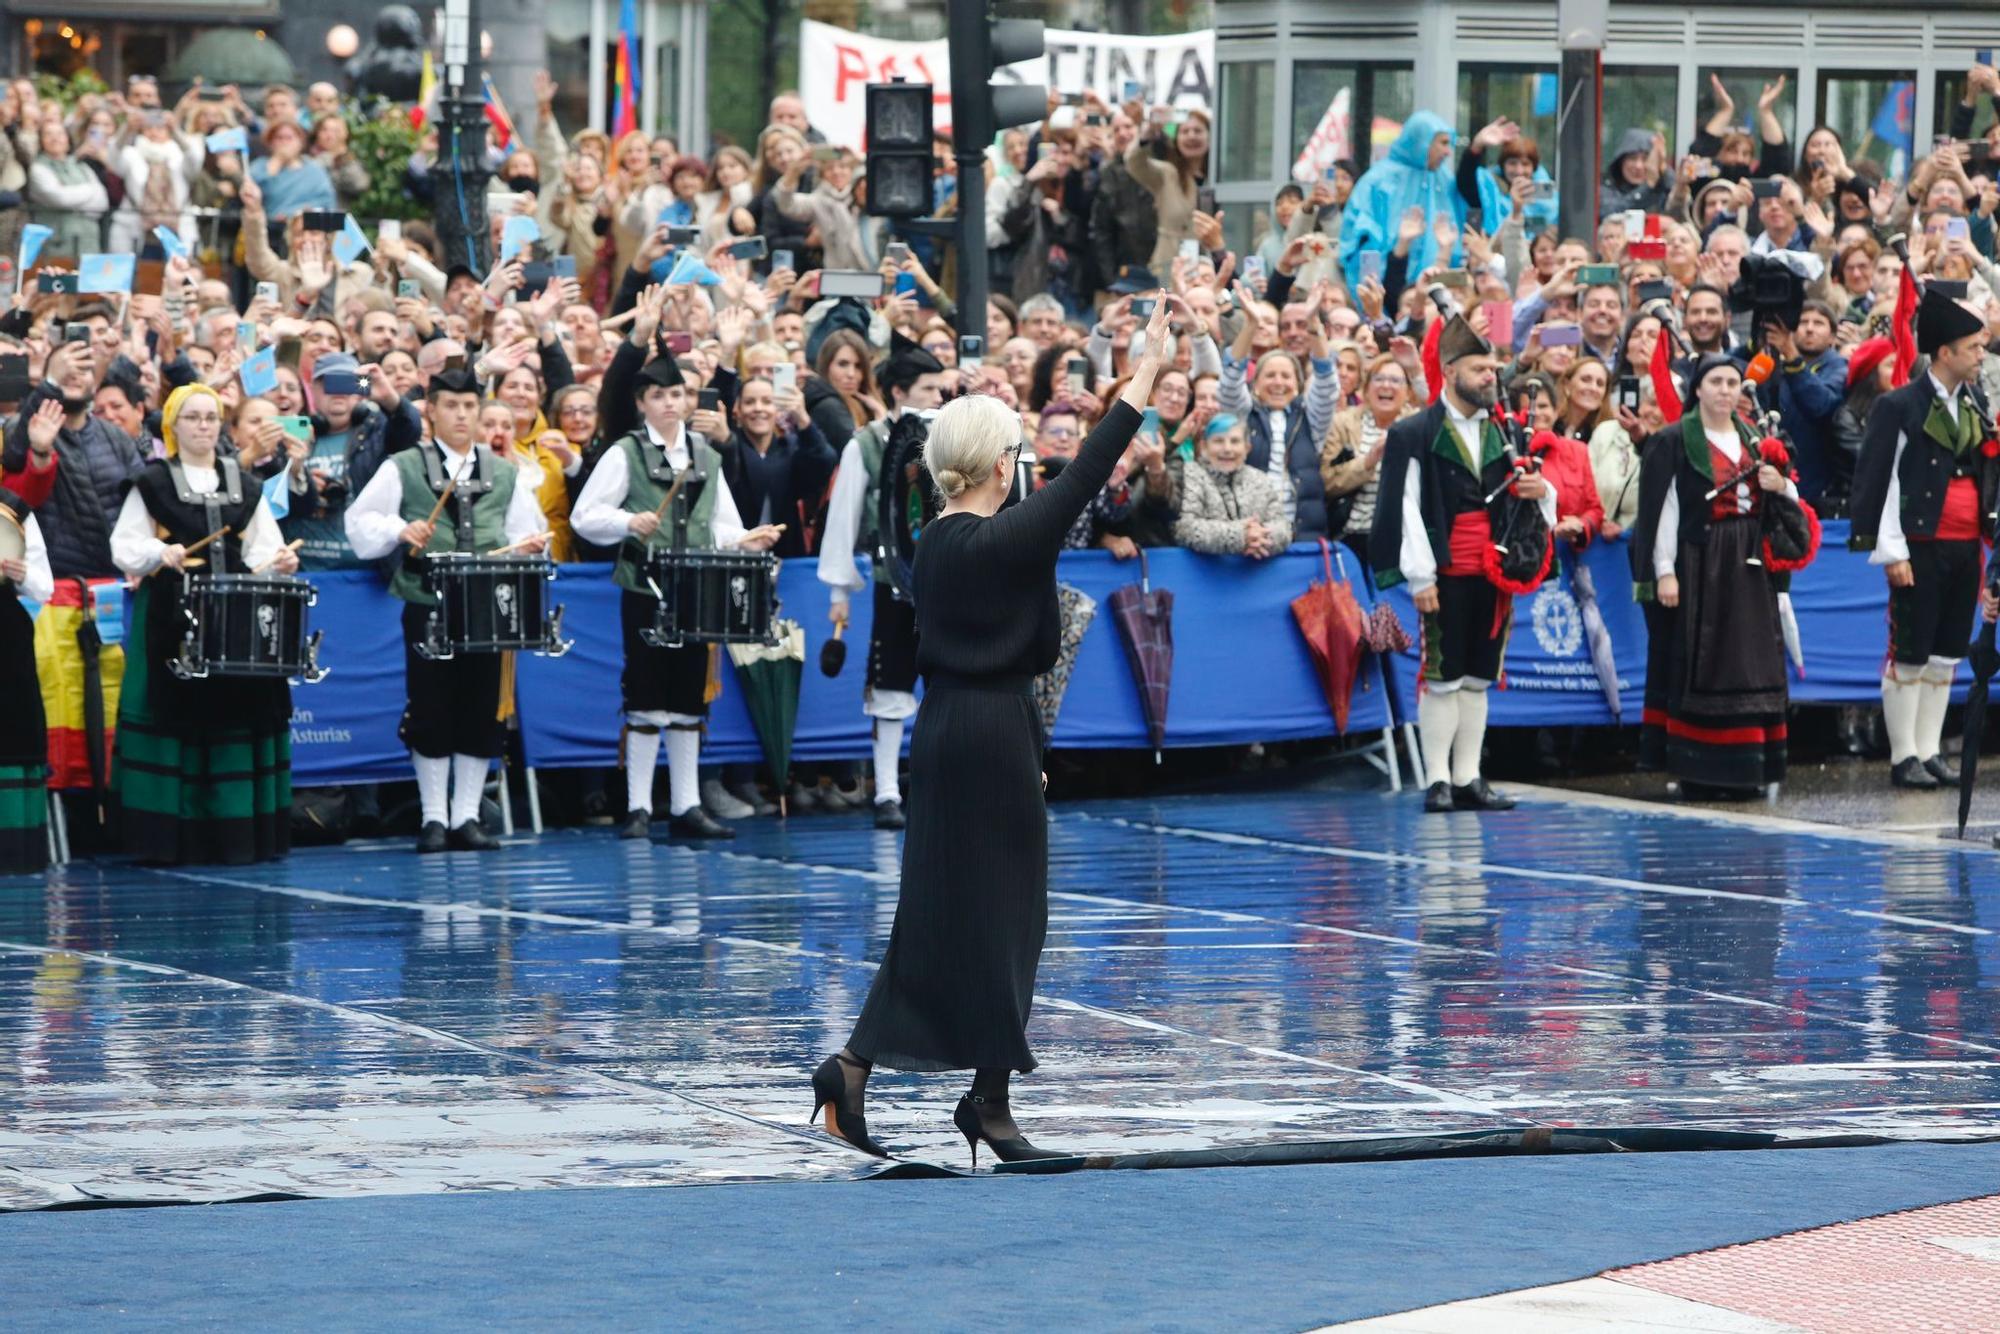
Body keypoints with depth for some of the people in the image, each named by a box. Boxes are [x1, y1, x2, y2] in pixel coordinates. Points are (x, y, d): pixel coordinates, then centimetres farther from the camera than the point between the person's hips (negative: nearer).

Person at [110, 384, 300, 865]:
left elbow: (261, 549, 14)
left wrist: (279, 561, -8)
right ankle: (166, 836, -3)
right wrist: (160, 554, -21)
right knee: (172, 715, -6)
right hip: (171, 614, -3)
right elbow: (124, 546, -2)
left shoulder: (243, 486, 16)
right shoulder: (152, 484, 4)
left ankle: (237, 834, 5)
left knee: (239, 713, 0)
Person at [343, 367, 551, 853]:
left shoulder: (504, 474, 15)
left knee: (481, 715, 3)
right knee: (431, 714, 0)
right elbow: (360, 522, 1)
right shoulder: (403, 469, 5)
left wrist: (528, 546, -6)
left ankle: (466, 817, 11)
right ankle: (434, 818, 8)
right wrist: (399, 531, -16)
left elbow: (526, 532, 16)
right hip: (427, 607, -3)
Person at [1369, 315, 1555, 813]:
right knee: (1442, 678, -3)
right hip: (1446, 575, -6)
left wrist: (1540, 491, -5)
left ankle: (1467, 778, 13)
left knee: (1477, 678, 8)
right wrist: (1420, 576, -14)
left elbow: (1525, 495, 21)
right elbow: (1407, 508, -9)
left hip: (1492, 574, 6)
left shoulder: (1502, 435, 14)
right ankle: (1438, 781, 0)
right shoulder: (1415, 435, -4)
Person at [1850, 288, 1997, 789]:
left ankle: (1930, 751, 16)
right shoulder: (1899, 407, -8)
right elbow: (1875, 480, -9)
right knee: (1909, 654, -2)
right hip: (1921, 550, -6)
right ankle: (1904, 757, 3)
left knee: (1945, 655, 10)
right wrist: (1892, 552, -14)